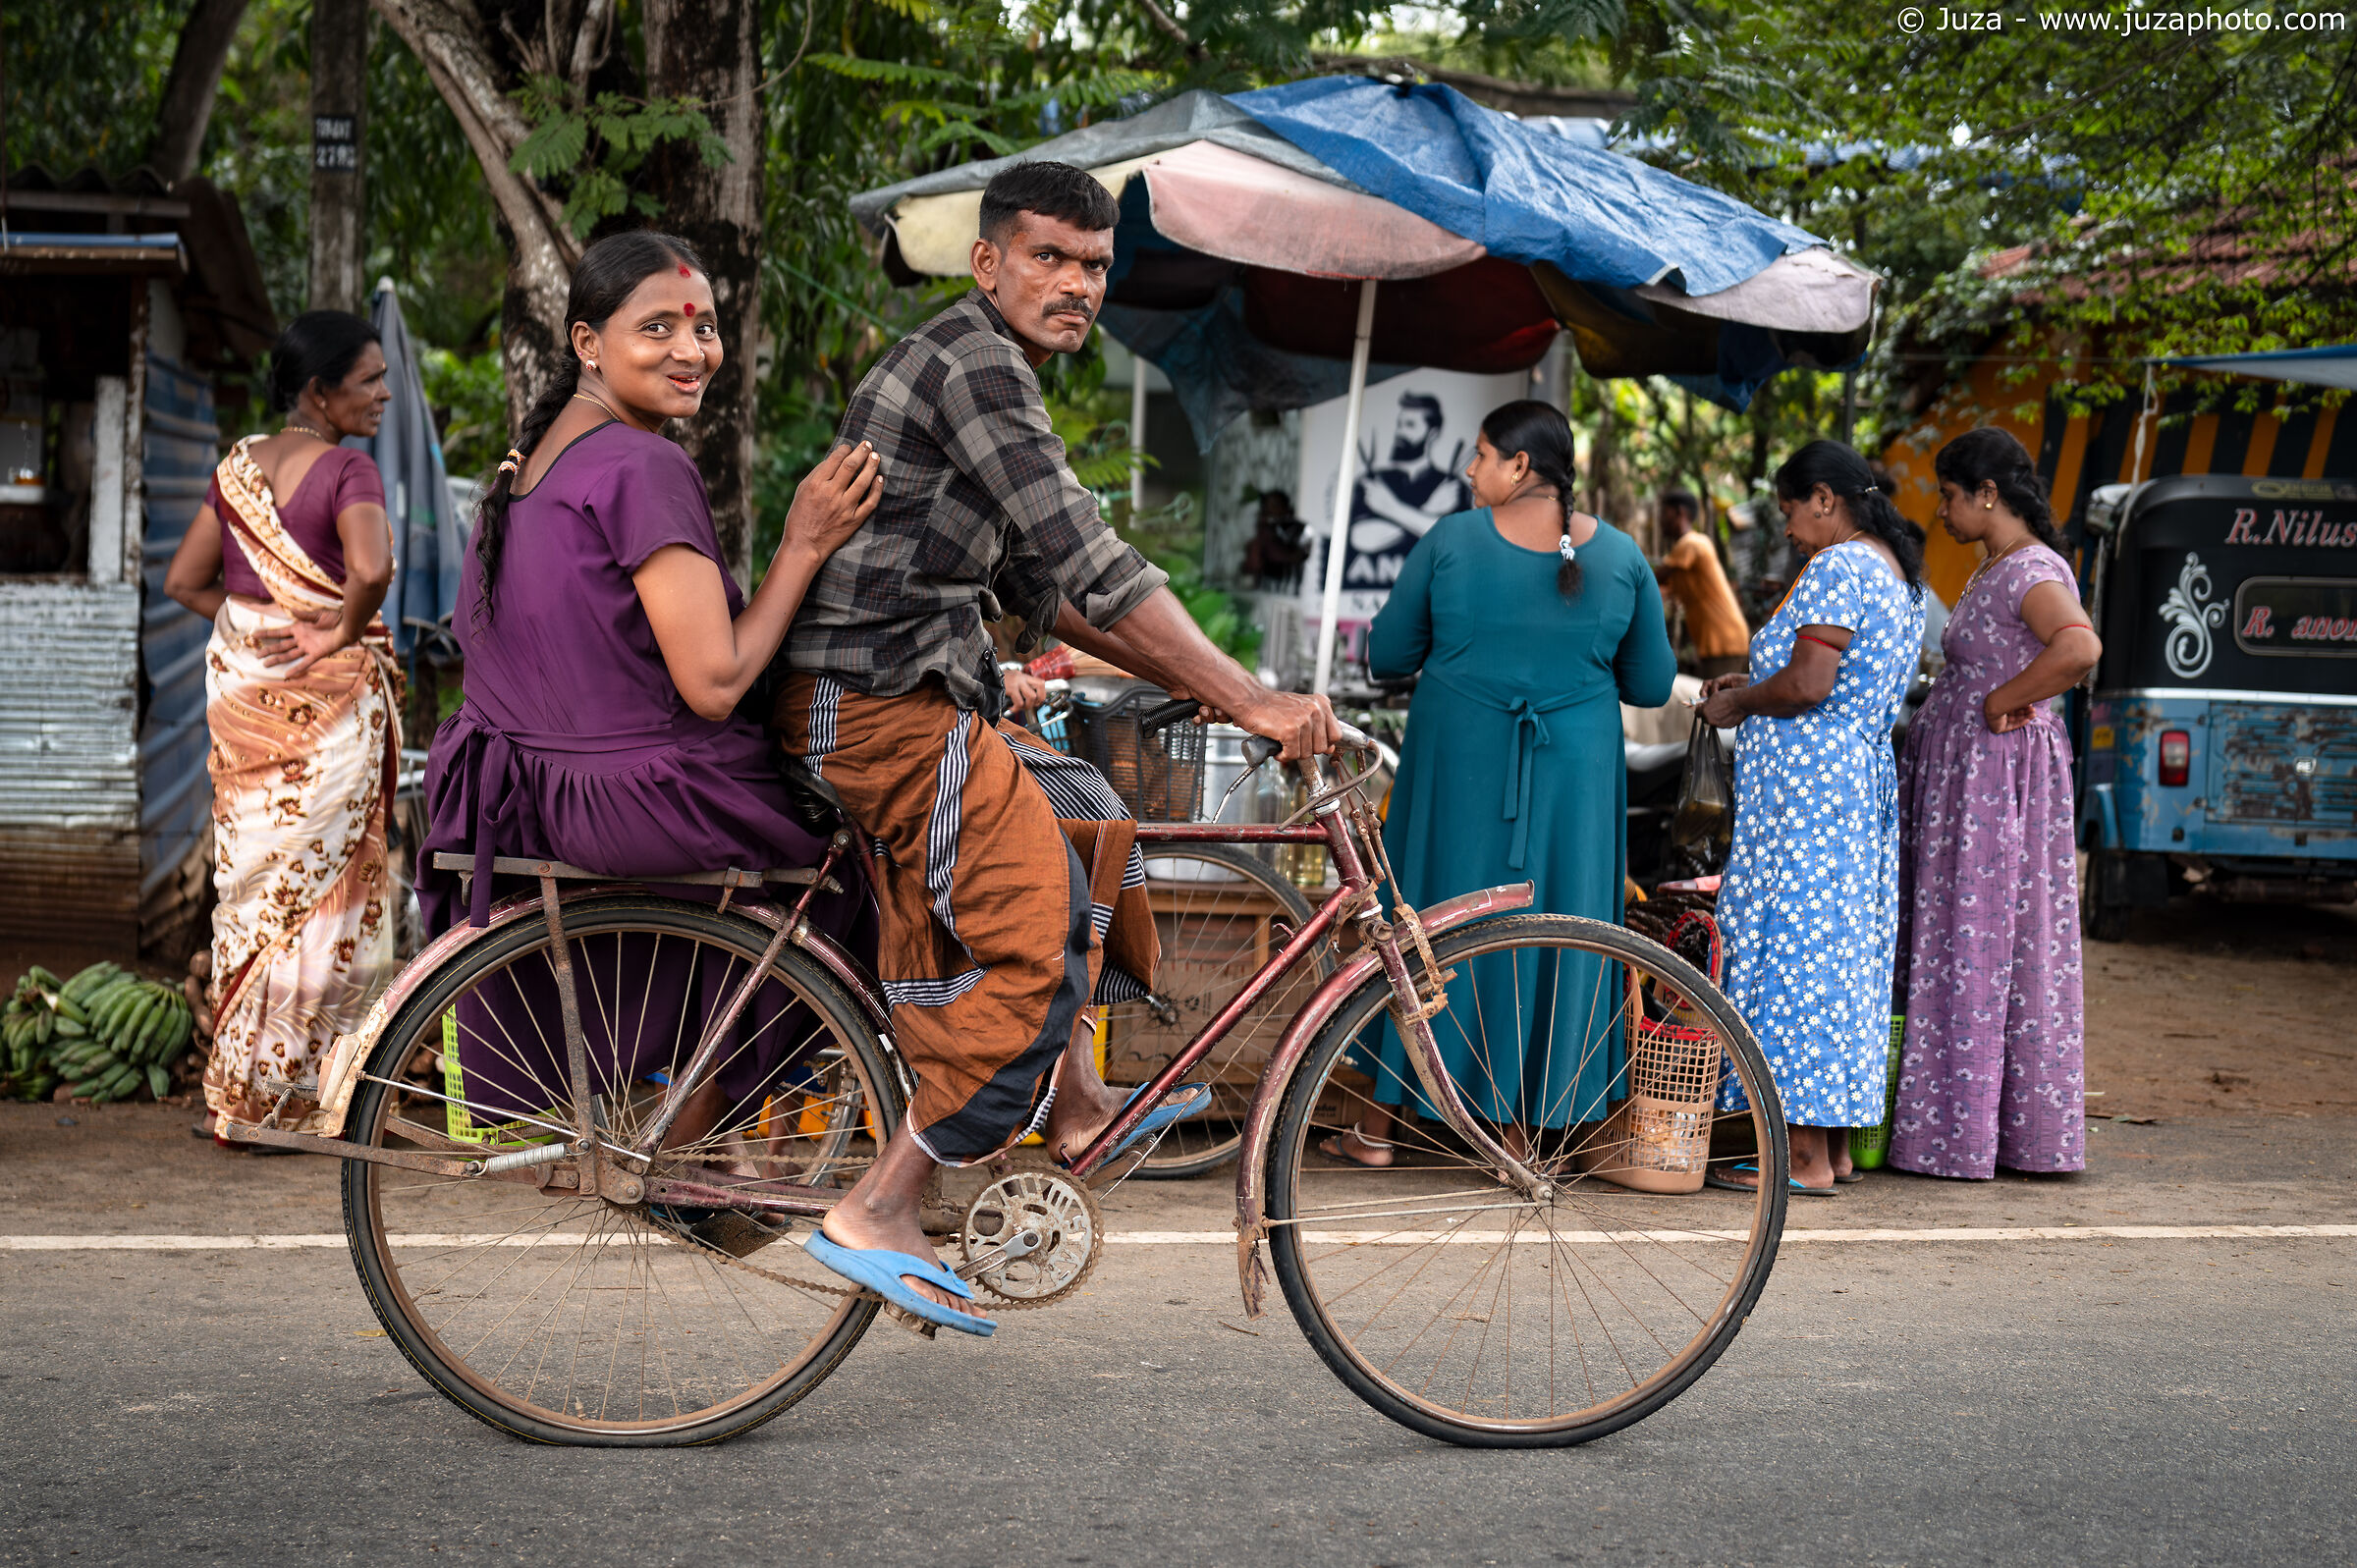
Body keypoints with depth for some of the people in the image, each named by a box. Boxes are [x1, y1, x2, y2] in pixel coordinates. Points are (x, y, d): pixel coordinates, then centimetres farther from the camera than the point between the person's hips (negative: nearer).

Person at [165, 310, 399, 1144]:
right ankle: (277, 1096, 2)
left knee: (250, 879, 14)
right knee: (318, 887, 1)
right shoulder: (348, 471, -13)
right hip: (325, 699, -7)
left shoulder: (238, 466, 9)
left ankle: (233, 1087, 20)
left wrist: (251, 624, 7)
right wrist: (343, 631, -13)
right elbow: (370, 569, -30)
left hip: (239, 690, 7)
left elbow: (184, 580, 11)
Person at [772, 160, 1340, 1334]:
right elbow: (1090, 566, -23)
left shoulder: (986, 370, 18)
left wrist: (1187, 679, 15)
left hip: (919, 695, 11)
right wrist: (1249, 700, -23)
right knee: (1033, 950, -14)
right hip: (881, 704, -11)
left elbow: (1039, 589, 22)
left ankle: (1073, 1107, 28)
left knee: (1080, 820, 25)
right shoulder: (975, 365, -15)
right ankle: (877, 1214, -9)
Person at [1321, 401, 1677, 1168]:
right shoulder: (1620, 557, -2)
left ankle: (1377, 1125, 17)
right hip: (1573, 778, 1)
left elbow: (1387, 656, 0)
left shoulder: (1450, 542, -7)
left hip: (1457, 766, -1)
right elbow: (1653, 684, 5)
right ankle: (1516, 1128, 13)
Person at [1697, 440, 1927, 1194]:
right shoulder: (1899, 573, 17)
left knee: (1790, 942, -6)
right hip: (1865, 780, 10)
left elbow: (1808, 686, -20)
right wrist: (1753, 684, 18)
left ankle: (1806, 1154, -5)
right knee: (1843, 948, 12)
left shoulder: (1838, 568, -14)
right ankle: (1836, 1145, 16)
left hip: (1806, 783, -10)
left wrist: (1737, 704, -4)